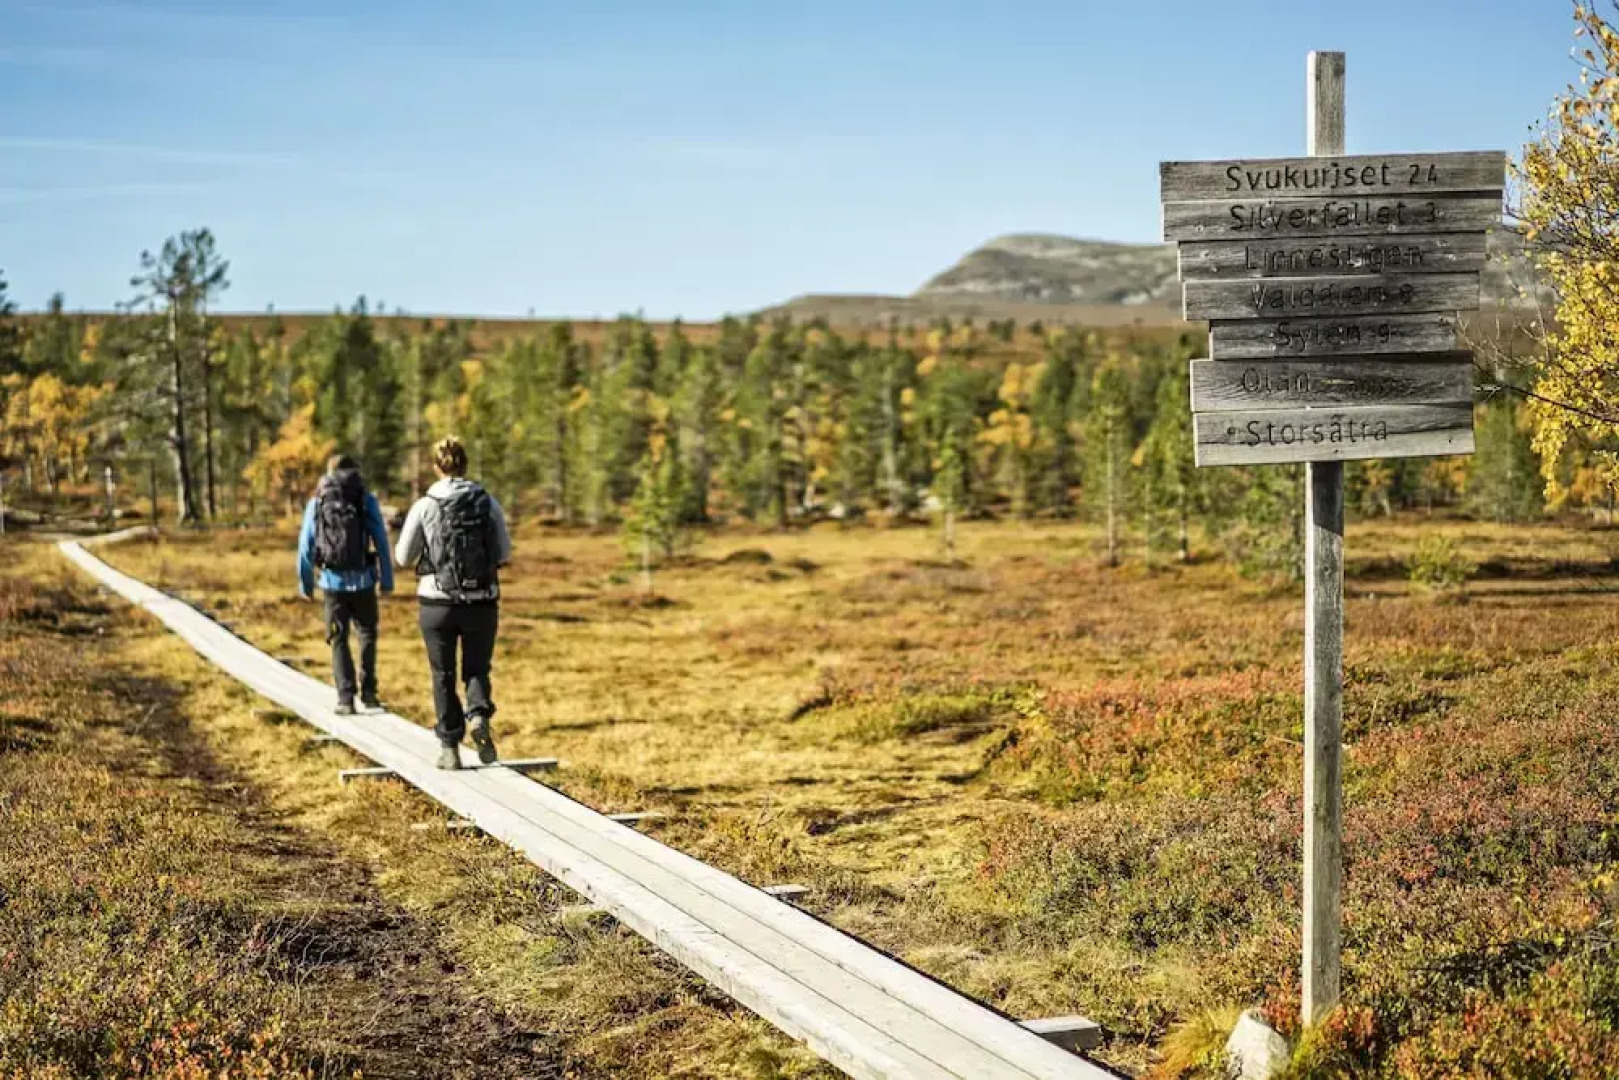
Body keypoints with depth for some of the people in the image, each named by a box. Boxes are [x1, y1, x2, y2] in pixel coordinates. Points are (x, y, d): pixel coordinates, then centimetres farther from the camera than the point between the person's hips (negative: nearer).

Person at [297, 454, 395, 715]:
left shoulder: (316, 503, 3)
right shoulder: (367, 501, -1)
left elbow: (306, 546, 4)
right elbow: (381, 542, -3)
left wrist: (305, 584, 11)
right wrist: (387, 579, 2)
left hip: (333, 581, 0)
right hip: (363, 580, 0)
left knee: (338, 640, 9)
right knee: (367, 634, 18)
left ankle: (345, 699, 3)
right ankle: (368, 691, 13)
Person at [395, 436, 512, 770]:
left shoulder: (424, 506, -6)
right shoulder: (488, 503, -3)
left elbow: (404, 557, 1)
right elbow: (504, 554, 1)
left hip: (438, 603, -1)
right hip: (482, 602, 1)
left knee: (443, 676, 13)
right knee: (477, 669, 16)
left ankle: (449, 748, 13)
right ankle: (478, 715, -13)